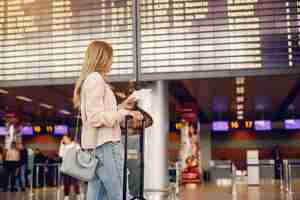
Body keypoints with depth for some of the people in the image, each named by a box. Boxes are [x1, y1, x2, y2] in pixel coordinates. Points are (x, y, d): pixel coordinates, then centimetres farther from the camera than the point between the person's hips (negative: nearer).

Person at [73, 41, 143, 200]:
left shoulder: (88, 79, 21)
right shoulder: (95, 78, -8)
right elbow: (96, 117, -16)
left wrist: (121, 107, 19)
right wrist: (124, 113, -15)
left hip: (95, 145, 10)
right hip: (104, 144, -10)